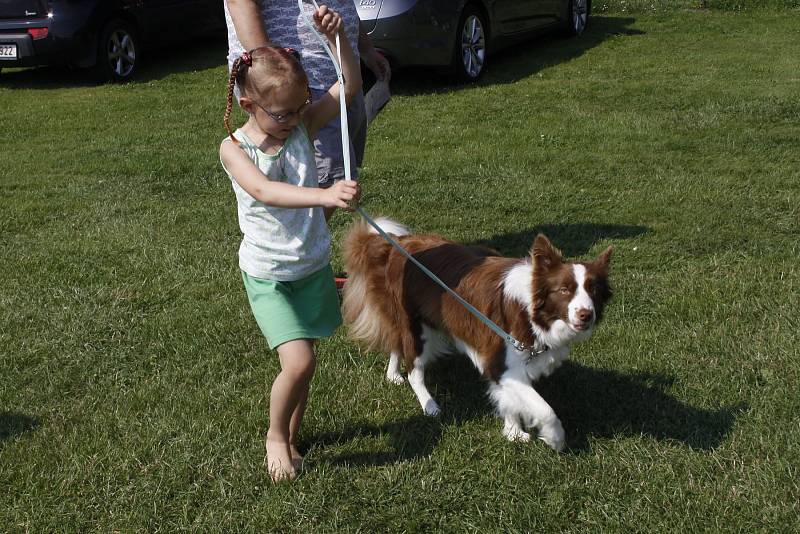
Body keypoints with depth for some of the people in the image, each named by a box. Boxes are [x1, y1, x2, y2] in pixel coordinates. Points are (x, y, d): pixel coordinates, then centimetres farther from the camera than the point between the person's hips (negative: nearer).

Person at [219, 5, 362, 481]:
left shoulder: (302, 126, -3)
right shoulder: (234, 148, -14)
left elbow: (351, 86, -8)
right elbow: (264, 191, -34)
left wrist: (336, 34, -23)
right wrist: (324, 195, -49)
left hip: (314, 267, 4)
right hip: (269, 276, -4)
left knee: (302, 361, 13)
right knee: (299, 363, -15)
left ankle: (292, 437, 35)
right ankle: (276, 436, 12)